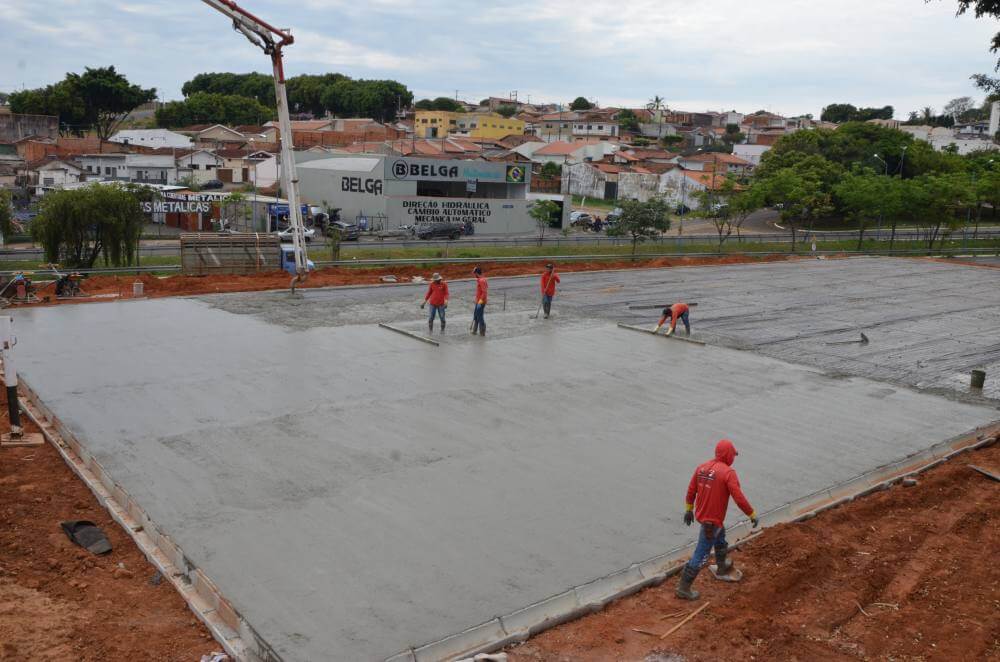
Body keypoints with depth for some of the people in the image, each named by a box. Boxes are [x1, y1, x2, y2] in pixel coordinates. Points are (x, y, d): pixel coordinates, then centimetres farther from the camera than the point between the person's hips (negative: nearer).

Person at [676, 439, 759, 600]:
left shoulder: (702, 467, 0)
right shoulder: (728, 473, -21)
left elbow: (691, 490, 7)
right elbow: (739, 499, -22)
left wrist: (689, 509, 20)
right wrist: (753, 515, -9)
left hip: (701, 513, 8)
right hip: (712, 520, -8)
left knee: (720, 538, 33)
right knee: (701, 554, 1)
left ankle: (722, 566, 55)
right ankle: (683, 587, 7)